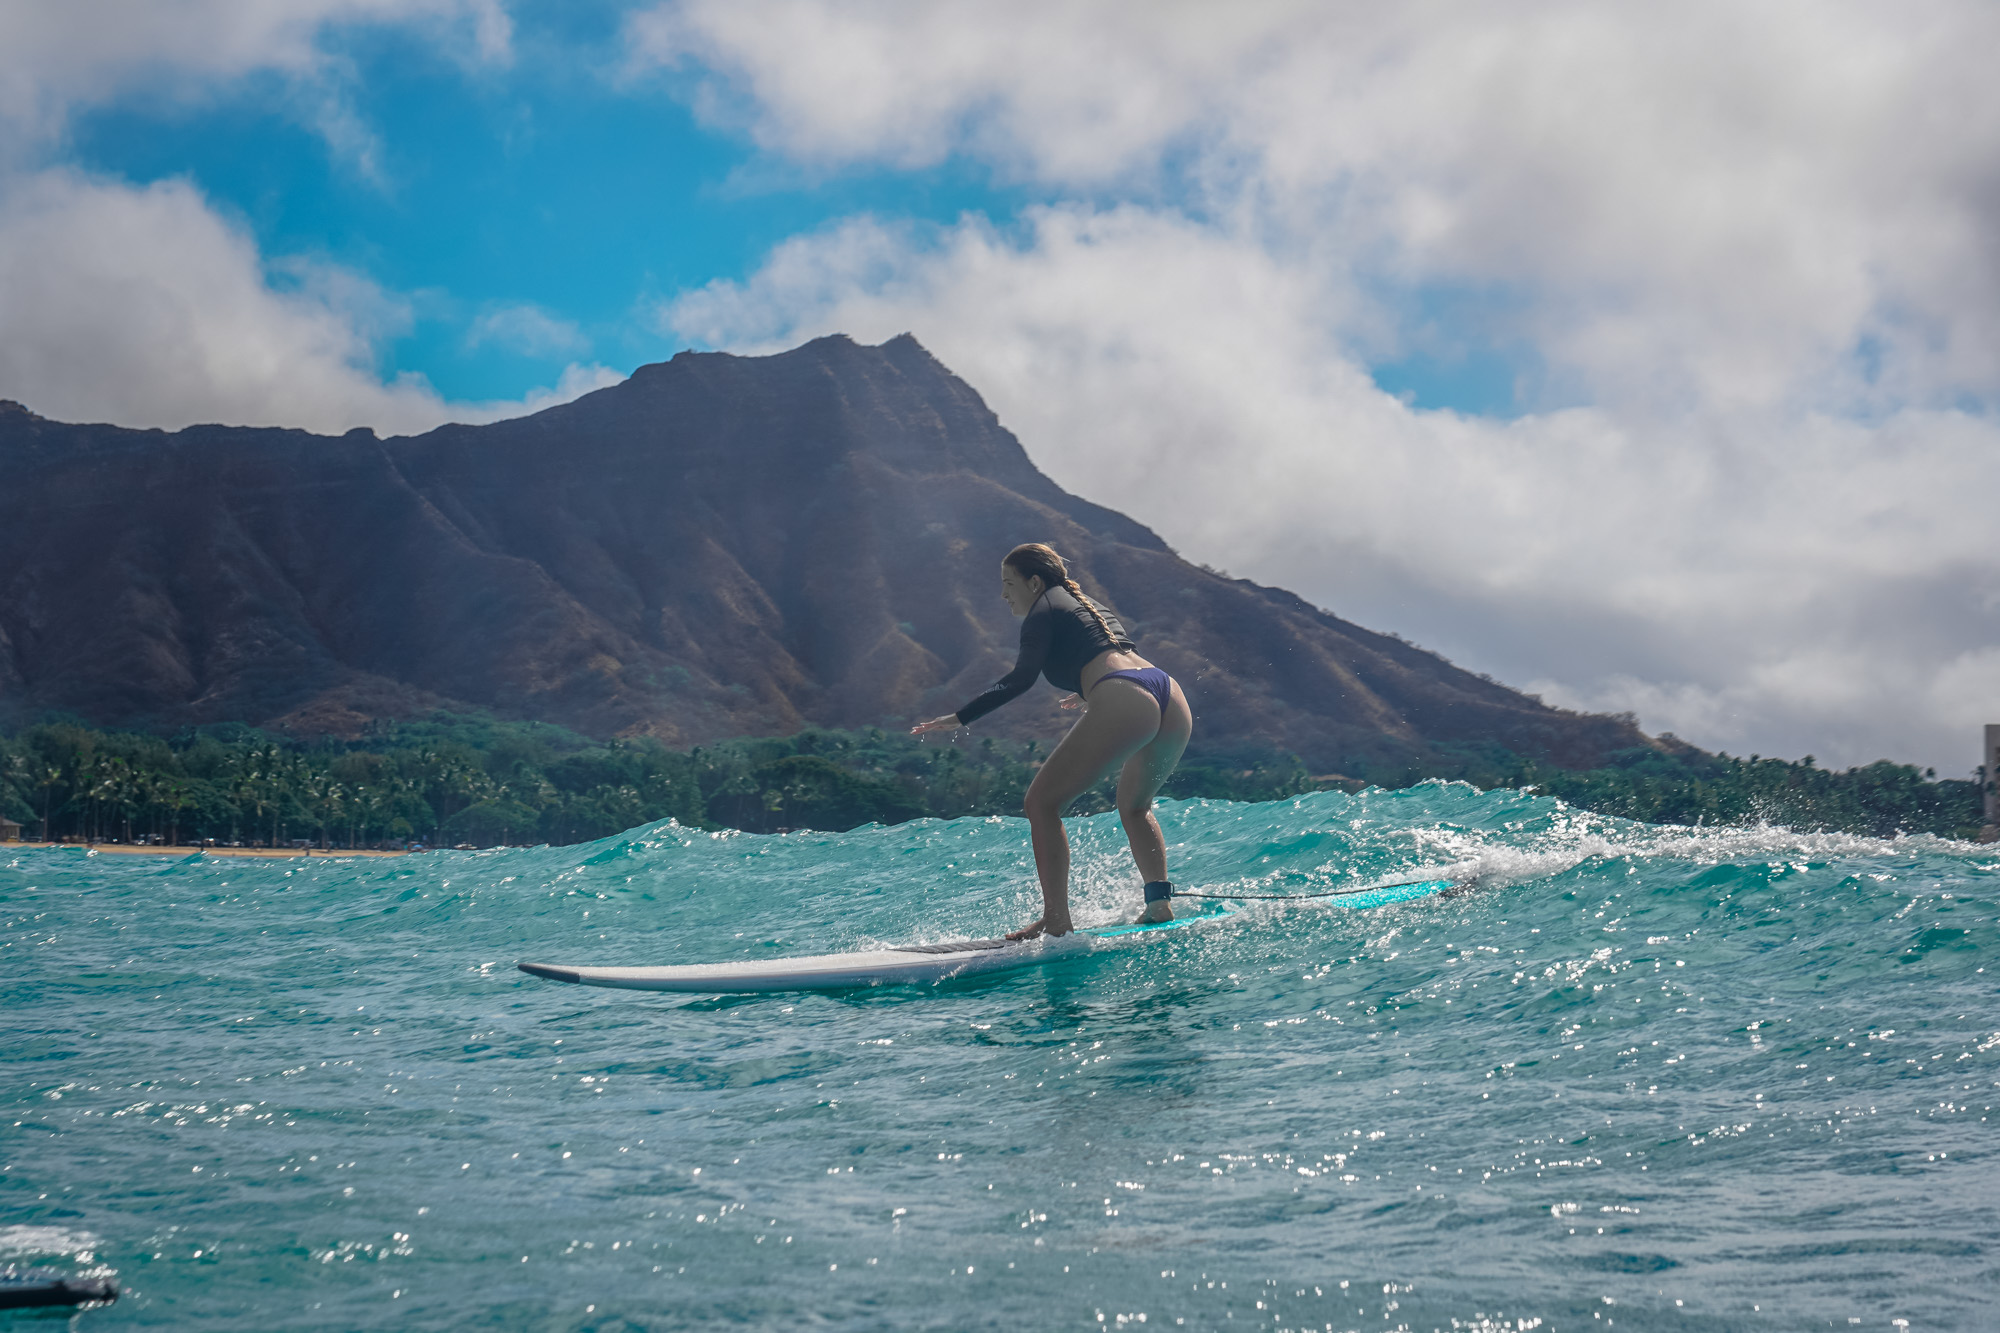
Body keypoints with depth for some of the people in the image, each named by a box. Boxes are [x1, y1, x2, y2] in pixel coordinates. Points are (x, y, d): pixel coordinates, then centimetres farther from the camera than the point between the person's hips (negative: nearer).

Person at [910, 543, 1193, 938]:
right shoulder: (1089, 605, 32)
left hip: (1124, 708, -9)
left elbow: (1021, 679, -6)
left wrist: (960, 718, -8)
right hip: (1175, 702, 9)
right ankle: (1160, 903, 17)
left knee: (1042, 801, 0)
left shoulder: (1043, 611, 9)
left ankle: (1056, 920, -8)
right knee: (1134, 807, 31)